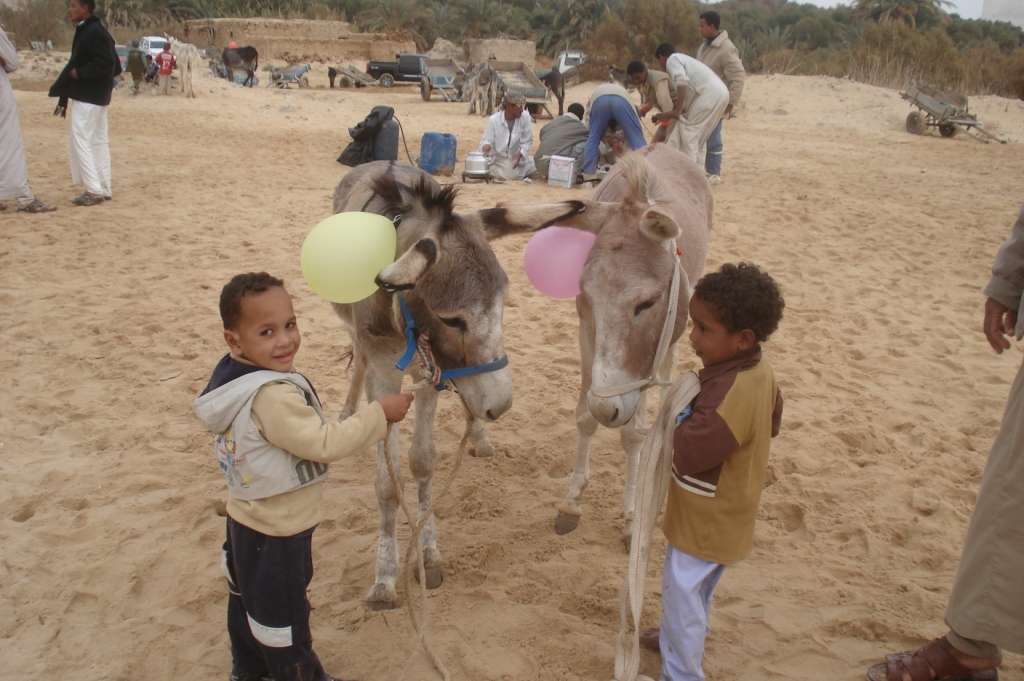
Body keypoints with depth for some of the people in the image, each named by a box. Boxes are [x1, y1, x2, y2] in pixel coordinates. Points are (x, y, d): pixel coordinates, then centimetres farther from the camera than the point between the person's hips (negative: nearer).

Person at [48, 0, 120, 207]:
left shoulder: (93, 32, -15)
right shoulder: (86, 31, 15)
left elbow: (105, 63, -25)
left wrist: (78, 72, -17)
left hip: (87, 97, -10)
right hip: (98, 96, 10)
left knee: (80, 142, -8)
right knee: (99, 141, 11)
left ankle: (94, 191, -7)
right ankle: (104, 189, 16)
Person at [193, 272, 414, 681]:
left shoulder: (237, 377, -4)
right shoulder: (272, 396, -33)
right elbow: (324, 444, -30)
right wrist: (379, 414, -22)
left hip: (245, 520, 10)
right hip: (277, 534, -10)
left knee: (248, 601, 28)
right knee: (283, 616, 12)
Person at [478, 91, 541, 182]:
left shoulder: (525, 116, -15)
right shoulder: (494, 120, -20)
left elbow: (527, 141, -8)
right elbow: (486, 140, -15)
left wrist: (520, 154, -24)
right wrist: (486, 146, -39)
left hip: (517, 156, 4)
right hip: (499, 157, -4)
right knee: (512, 174, -27)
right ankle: (490, 170, 1)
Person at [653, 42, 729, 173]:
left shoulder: (672, 59, 4)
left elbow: (682, 81, -17)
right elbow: (687, 100, 29)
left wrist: (677, 110, -13)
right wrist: (666, 115, 33)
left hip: (710, 93, -9)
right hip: (720, 93, 9)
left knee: (688, 131, -3)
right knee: (699, 135, 17)